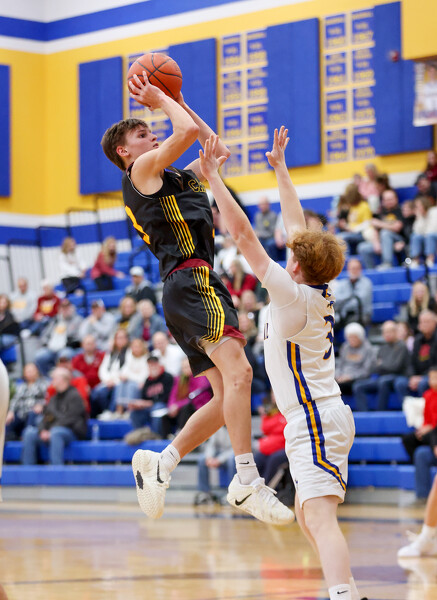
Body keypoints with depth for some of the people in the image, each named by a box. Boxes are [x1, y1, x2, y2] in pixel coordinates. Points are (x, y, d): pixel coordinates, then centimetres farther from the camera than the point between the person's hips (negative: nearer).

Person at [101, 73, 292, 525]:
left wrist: (178, 101, 35)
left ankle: (161, 462, 9)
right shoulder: (143, 168, 4)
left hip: (195, 288, 10)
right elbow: (188, 132, -11)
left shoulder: (175, 179, 29)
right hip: (191, 280, -10)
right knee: (237, 372, -24)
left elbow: (217, 151, 37)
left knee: (227, 396, 5)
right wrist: (162, 101, 6)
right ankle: (248, 482, -32)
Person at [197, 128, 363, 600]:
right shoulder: (320, 291, 9)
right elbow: (296, 224, 20)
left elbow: (244, 236, -16)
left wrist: (212, 176, -13)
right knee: (307, 517, 19)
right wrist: (279, 168, 27)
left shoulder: (295, 296, -13)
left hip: (314, 420, -10)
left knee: (320, 517, -22)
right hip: (326, 416, 10)